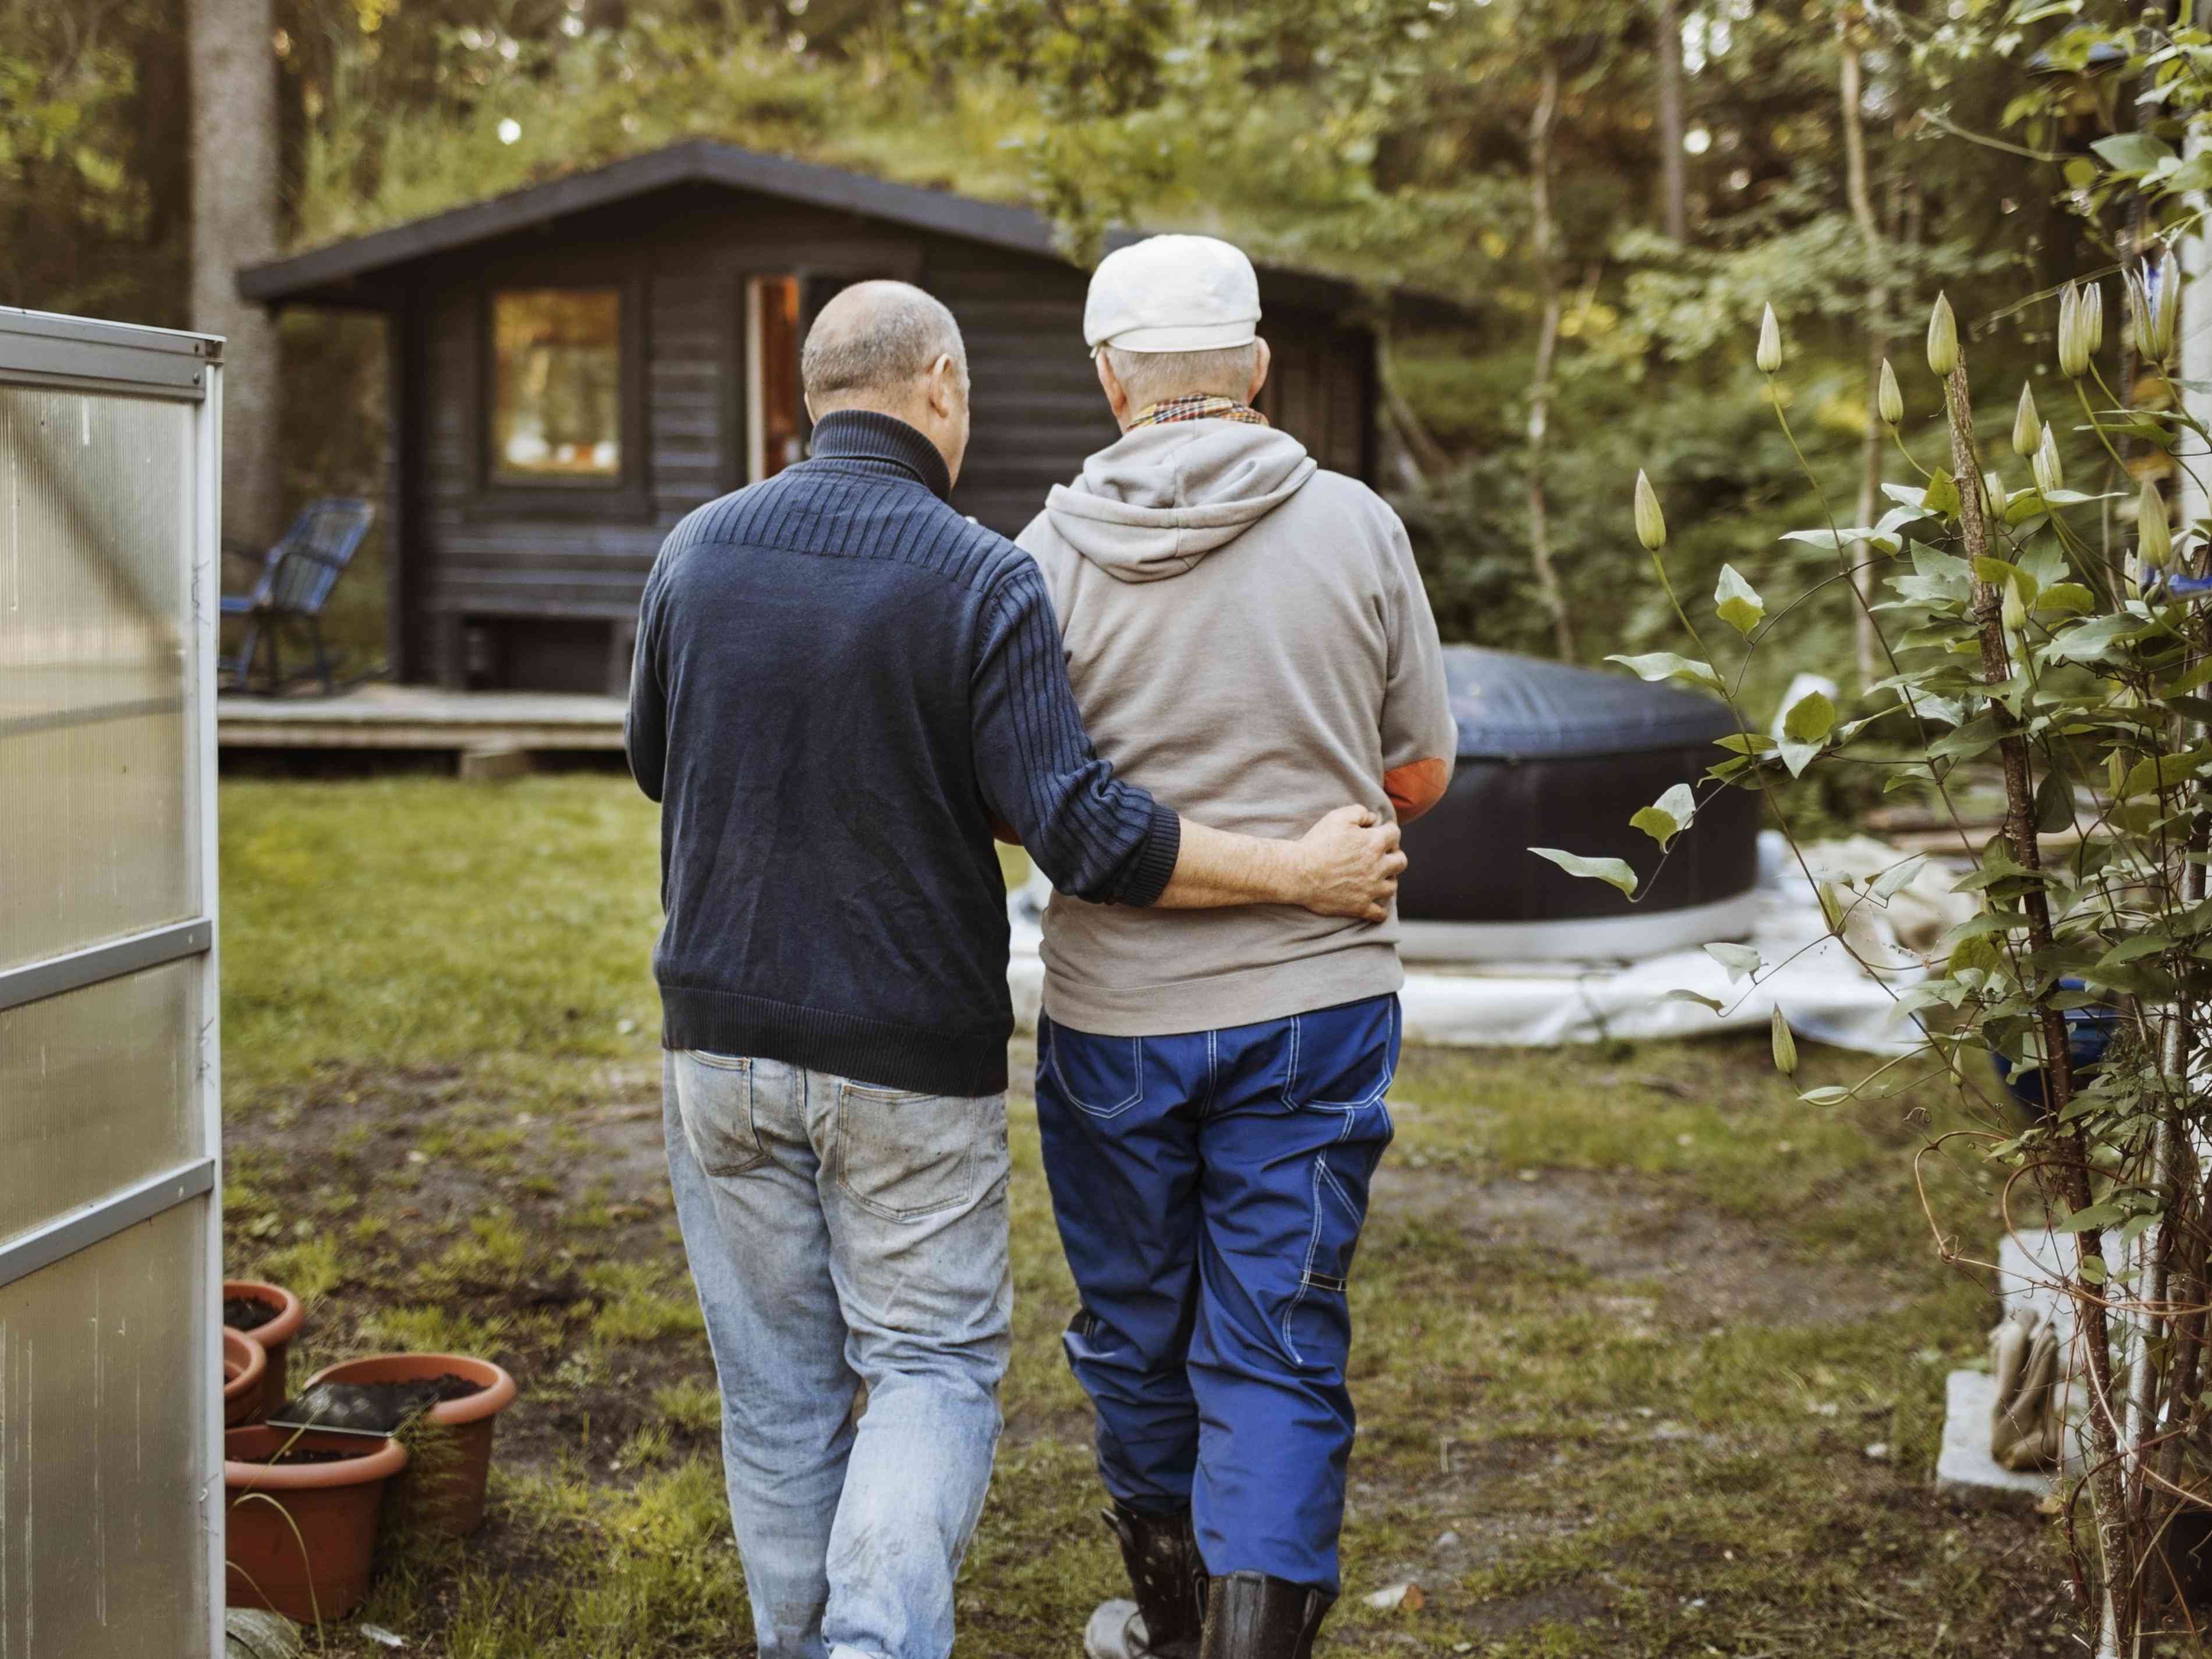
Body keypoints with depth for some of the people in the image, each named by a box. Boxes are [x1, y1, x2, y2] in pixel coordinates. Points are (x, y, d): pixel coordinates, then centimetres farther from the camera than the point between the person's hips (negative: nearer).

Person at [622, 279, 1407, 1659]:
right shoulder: (981, 578, -13)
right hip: (911, 1057, -4)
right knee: (933, 1366, 8)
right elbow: (1082, 831, -18)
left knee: (778, 1388, 13)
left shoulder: (698, 549, 1)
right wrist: (1302, 873, -9)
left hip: (723, 1032, 4)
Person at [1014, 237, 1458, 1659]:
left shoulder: (1052, 555, -6)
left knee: (1135, 1329, 18)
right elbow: (1422, 773, 4)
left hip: (1115, 1016, 1)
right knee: (1280, 1345, 5)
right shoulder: (1355, 528, -4)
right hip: (1313, 998, 0)